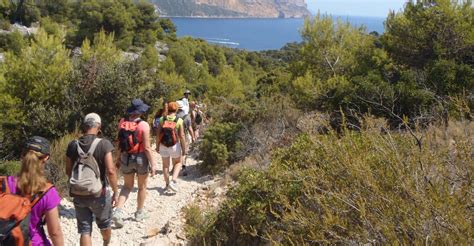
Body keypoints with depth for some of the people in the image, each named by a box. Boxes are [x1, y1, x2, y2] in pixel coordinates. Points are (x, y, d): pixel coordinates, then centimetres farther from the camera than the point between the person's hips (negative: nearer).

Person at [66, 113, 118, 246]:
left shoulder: (73, 145, -3)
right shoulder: (104, 144, -16)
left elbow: (68, 171, 5)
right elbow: (110, 170, -21)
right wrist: (115, 191, -9)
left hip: (78, 194, 3)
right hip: (98, 193, -2)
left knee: (85, 230, 10)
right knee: (105, 224, 24)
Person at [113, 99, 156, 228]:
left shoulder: (122, 122, -3)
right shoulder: (143, 125, -18)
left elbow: (120, 142, 5)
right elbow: (147, 147, -19)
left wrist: (119, 158, 17)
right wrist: (152, 163, -12)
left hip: (126, 158, 4)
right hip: (141, 158, -4)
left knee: (127, 186, 17)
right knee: (142, 186, 16)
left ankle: (118, 211, -1)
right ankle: (139, 213, 29)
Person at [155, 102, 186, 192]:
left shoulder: (162, 119, -4)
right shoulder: (179, 120, -10)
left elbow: (158, 134, -3)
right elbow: (182, 136, -12)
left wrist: (157, 146, 8)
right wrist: (184, 149, -5)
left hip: (163, 146, 2)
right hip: (174, 146, -2)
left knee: (165, 165, 18)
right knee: (177, 163, 20)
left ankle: (167, 184, 25)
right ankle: (173, 181, 1)